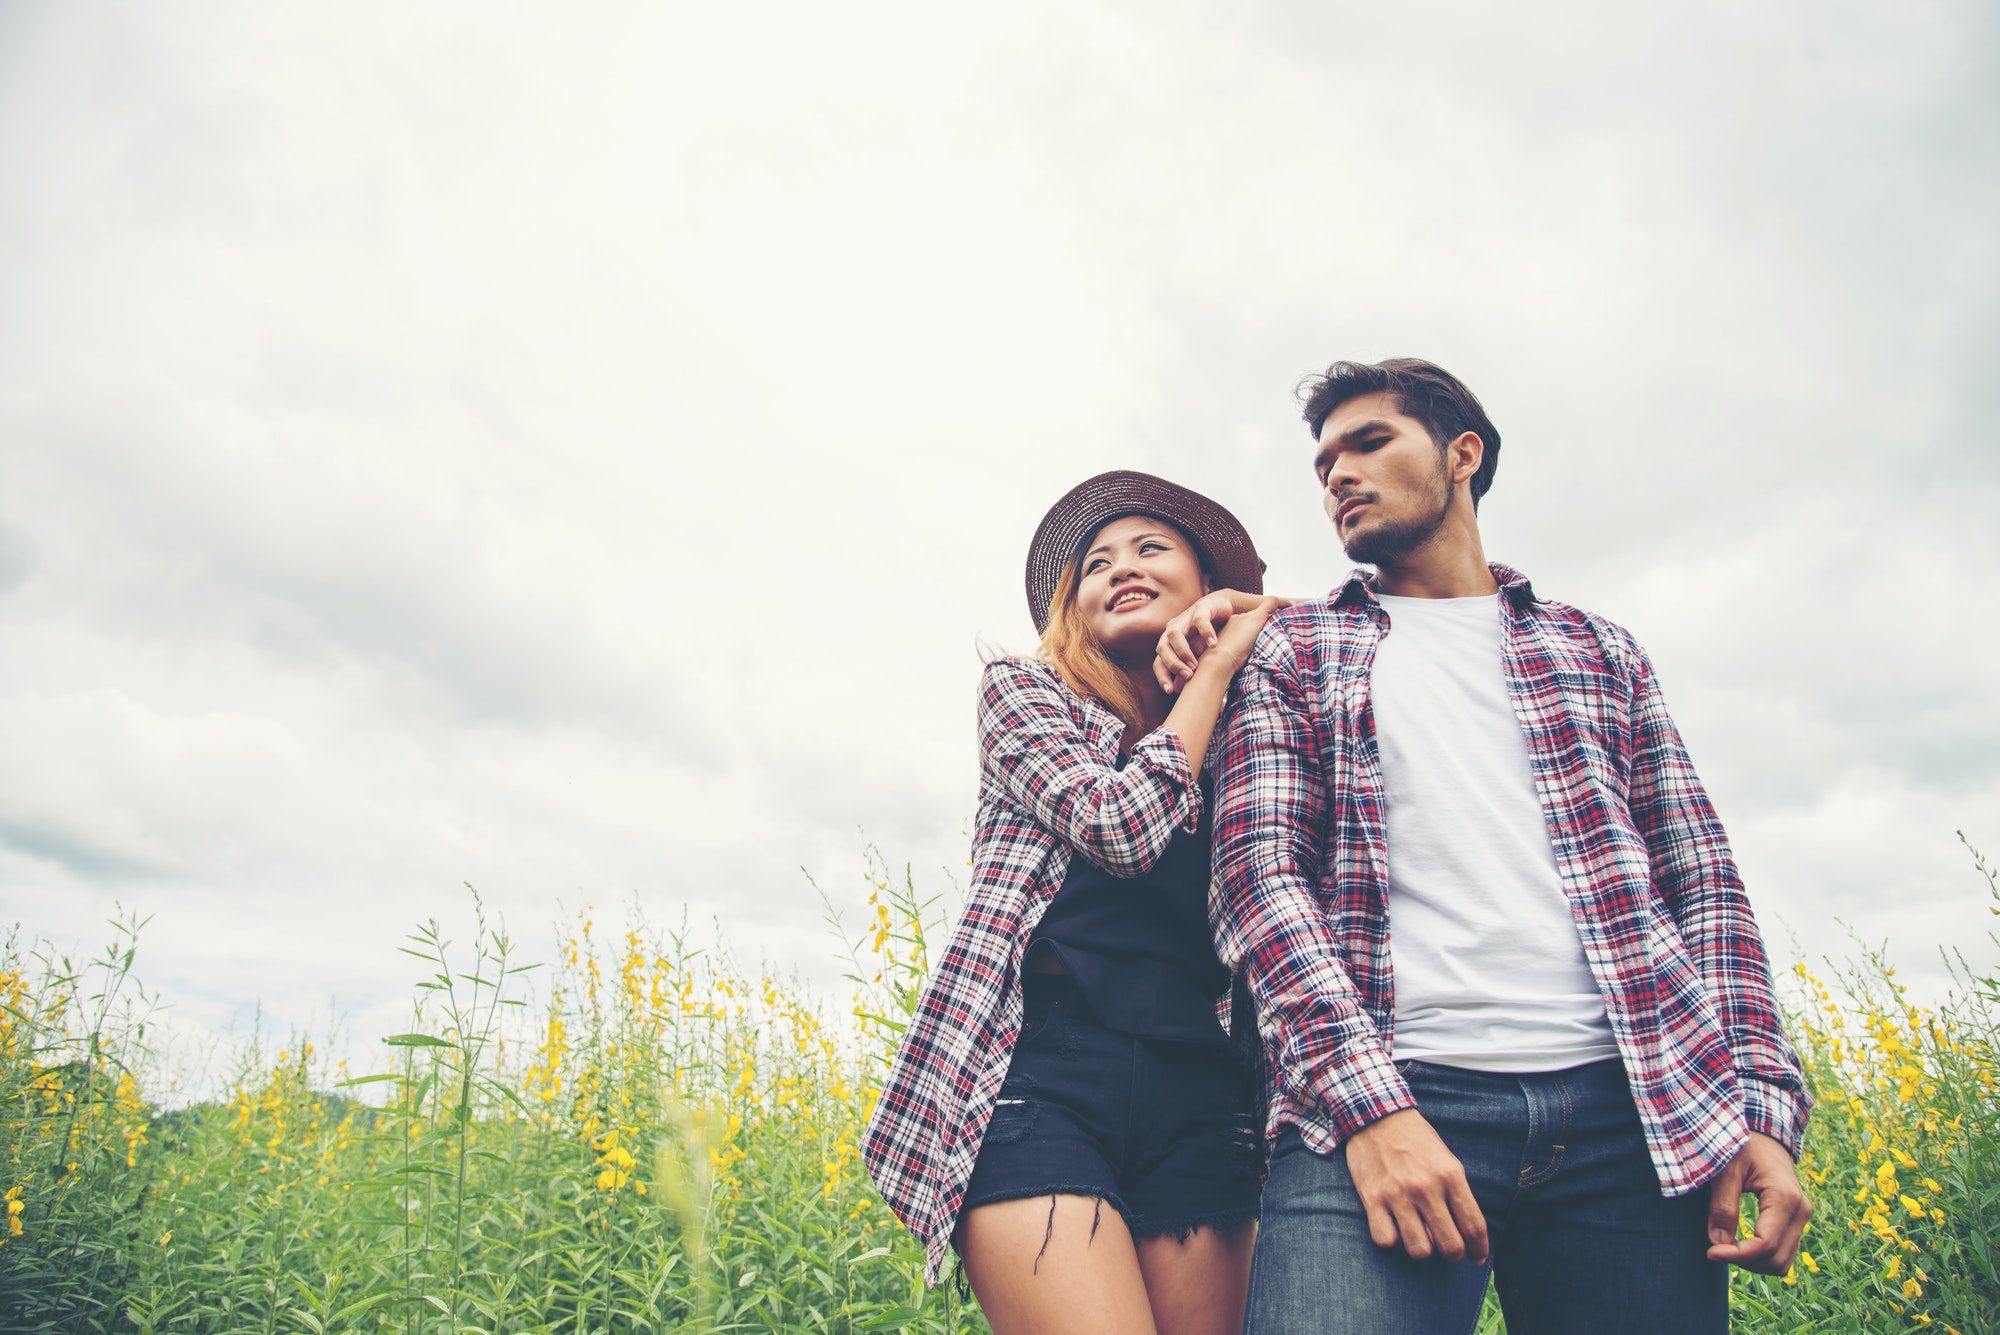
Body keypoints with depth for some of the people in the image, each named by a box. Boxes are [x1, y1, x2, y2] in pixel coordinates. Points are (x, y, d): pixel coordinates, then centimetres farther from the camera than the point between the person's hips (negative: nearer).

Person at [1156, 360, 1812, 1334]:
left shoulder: (1597, 650, 19)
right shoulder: (1293, 651, 12)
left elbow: (1700, 880, 16)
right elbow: (1260, 869, -1)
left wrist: (1762, 1100, 2)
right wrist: (1367, 1102, -14)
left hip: (1628, 1104, 3)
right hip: (1381, 1099, -2)